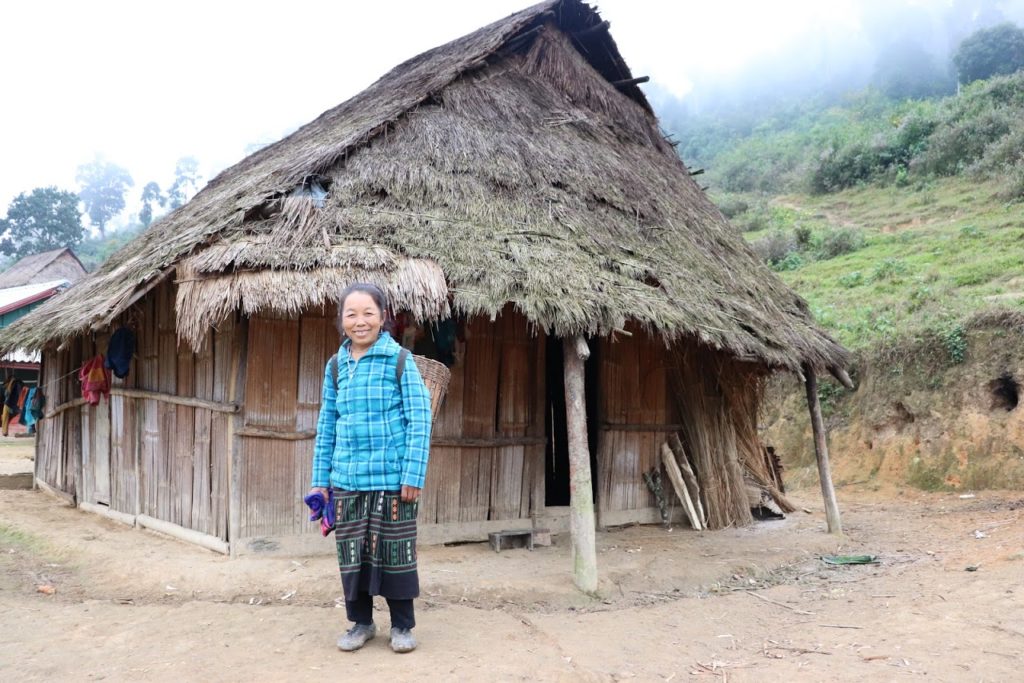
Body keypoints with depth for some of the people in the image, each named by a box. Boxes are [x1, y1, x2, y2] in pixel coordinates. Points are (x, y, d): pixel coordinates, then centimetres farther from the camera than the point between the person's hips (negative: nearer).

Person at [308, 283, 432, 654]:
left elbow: (420, 421, -8)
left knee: (395, 552, 6)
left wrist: (414, 476, -13)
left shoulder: (400, 360, -6)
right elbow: (326, 427, 11)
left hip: (392, 478, -4)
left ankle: (402, 625, 24)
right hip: (347, 480, 4)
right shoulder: (335, 366, 6)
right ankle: (361, 621, 30)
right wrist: (320, 480, 9)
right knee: (351, 553, 12)